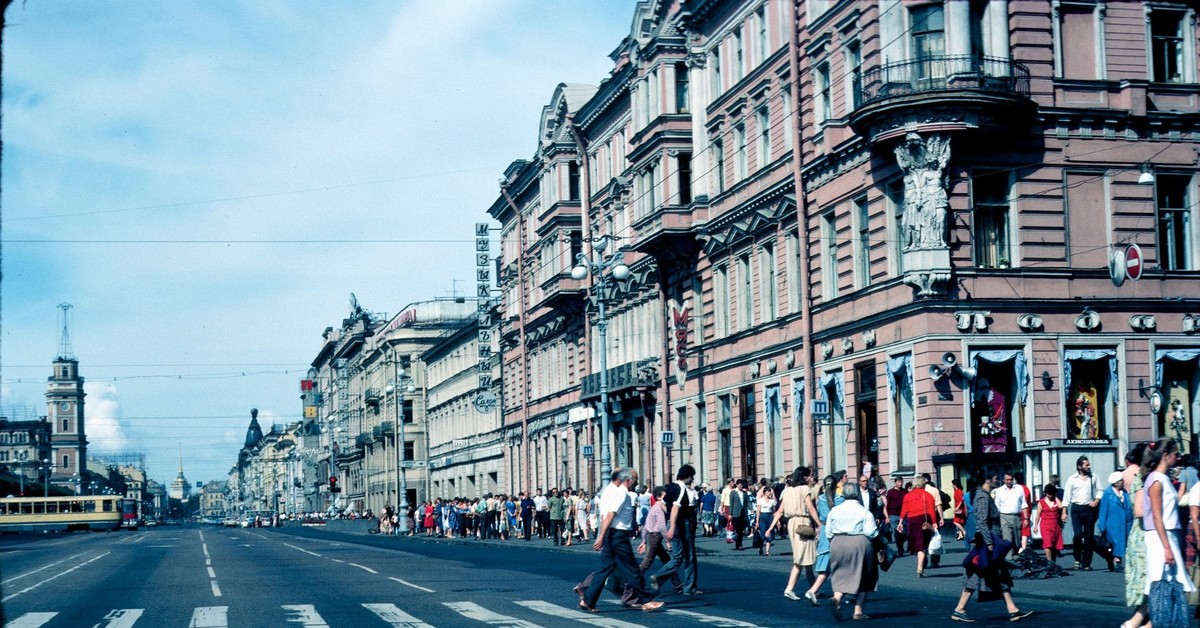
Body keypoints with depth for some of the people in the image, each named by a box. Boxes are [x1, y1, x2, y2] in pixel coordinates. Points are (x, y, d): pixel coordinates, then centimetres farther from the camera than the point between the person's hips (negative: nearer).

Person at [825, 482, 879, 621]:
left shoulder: (834, 510, 5)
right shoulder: (864, 512, -6)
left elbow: (828, 532, 7)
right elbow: (871, 532, -13)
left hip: (837, 544, 3)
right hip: (859, 544, -3)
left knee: (841, 575, 11)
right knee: (861, 577, 10)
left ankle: (836, 598, -19)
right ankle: (858, 611, 8)